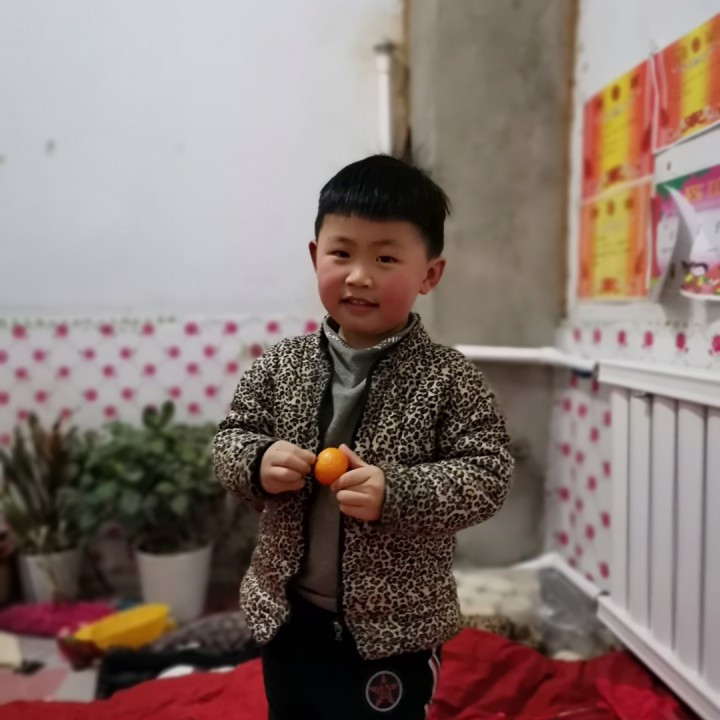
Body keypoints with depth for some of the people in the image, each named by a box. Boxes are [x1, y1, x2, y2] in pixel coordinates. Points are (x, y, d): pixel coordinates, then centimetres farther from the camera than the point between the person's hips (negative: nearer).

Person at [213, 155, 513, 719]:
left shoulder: (446, 378, -15)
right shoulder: (283, 364, -5)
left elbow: (488, 474, -16)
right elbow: (231, 436, 3)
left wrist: (396, 493, -29)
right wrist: (257, 462, -19)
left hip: (394, 624, -4)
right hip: (288, 613, 4)